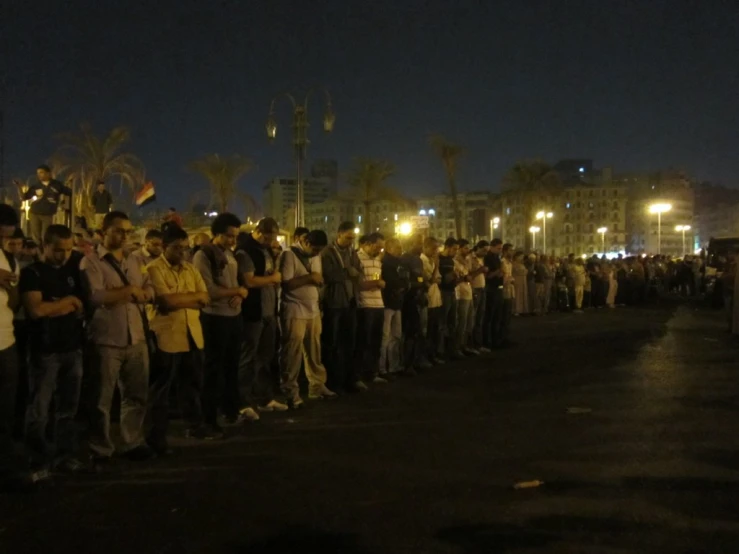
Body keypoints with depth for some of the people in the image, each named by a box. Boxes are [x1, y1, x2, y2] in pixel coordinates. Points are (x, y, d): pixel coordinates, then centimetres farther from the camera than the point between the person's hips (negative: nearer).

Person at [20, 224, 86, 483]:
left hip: (72, 348, 5)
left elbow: (81, 308, 10)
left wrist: (53, 308, -6)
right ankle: (39, 464, 6)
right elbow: (36, 310, -17)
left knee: (67, 408, 11)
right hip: (45, 351, -5)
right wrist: (68, 301, -5)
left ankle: (65, 456, 21)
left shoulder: (73, 271, 11)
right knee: (39, 411, -1)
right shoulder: (32, 273, -4)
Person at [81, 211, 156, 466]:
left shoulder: (132, 263, 16)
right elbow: (95, 296, -20)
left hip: (136, 339, 6)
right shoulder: (91, 262, -6)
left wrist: (139, 292, -11)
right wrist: (130, 291, -11)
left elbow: (150, 291, 11)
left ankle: (133, 443, 25)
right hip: (107, 341, -6)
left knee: (136, 394, 13)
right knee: (102, 399, 5)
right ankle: (100, 451, 16)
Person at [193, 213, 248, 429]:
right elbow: (210, 291, -18)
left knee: (232, 366, 16)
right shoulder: (203, 256, -12)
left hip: (235, 316, 7)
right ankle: (209, 418, 13)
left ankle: (231, 411, 29)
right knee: (214, 369, 2)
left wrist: (239, 295, -6)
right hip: (215, 318, -7)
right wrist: (238, 290, -9)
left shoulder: (230, 255, 11)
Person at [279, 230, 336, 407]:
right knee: (293, 353, -2)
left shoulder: (316, 256, 13)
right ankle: (290, 392, 7)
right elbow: (285, 283, -18)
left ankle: (317, 386, 22)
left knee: (314, 351, 12)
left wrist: (319, 280, -4)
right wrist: (309, 277, -18)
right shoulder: (289, 255, -11)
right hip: (295, 312, -7)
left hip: (313, 310, 7)